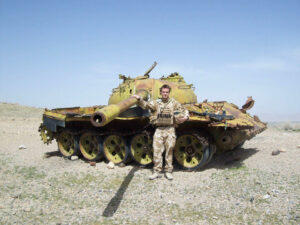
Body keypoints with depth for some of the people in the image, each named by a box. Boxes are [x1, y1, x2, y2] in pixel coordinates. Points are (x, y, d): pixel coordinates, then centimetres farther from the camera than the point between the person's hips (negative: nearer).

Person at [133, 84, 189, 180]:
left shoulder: (174, 102, 8)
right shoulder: (156, 102, 8)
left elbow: (184, 110, 12)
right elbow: (146, 105, -4)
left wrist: (186, 117, -8)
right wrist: (139, 99, -21)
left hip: (170, 129, 0)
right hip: (159, 129, 1)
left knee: (169, 151, 4)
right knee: (157, 151, -1)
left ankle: (168, 171, 15)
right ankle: (157, 171, 9)